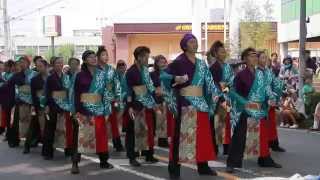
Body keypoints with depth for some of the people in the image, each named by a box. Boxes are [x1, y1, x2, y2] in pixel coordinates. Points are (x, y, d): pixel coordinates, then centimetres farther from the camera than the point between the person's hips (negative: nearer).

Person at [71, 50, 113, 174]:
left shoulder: (102, 74, 6)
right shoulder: (80, 75, -2)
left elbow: (106, 92, 7)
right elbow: (76, 95, -3)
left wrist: (106, 111, 1)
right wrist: (80, 111, -13)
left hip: (99, 107, 3)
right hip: (85, 108, -3)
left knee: (101, 134, 8)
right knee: (82, 134, -8)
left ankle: (103, 161, 20)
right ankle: (75, 163, -4)